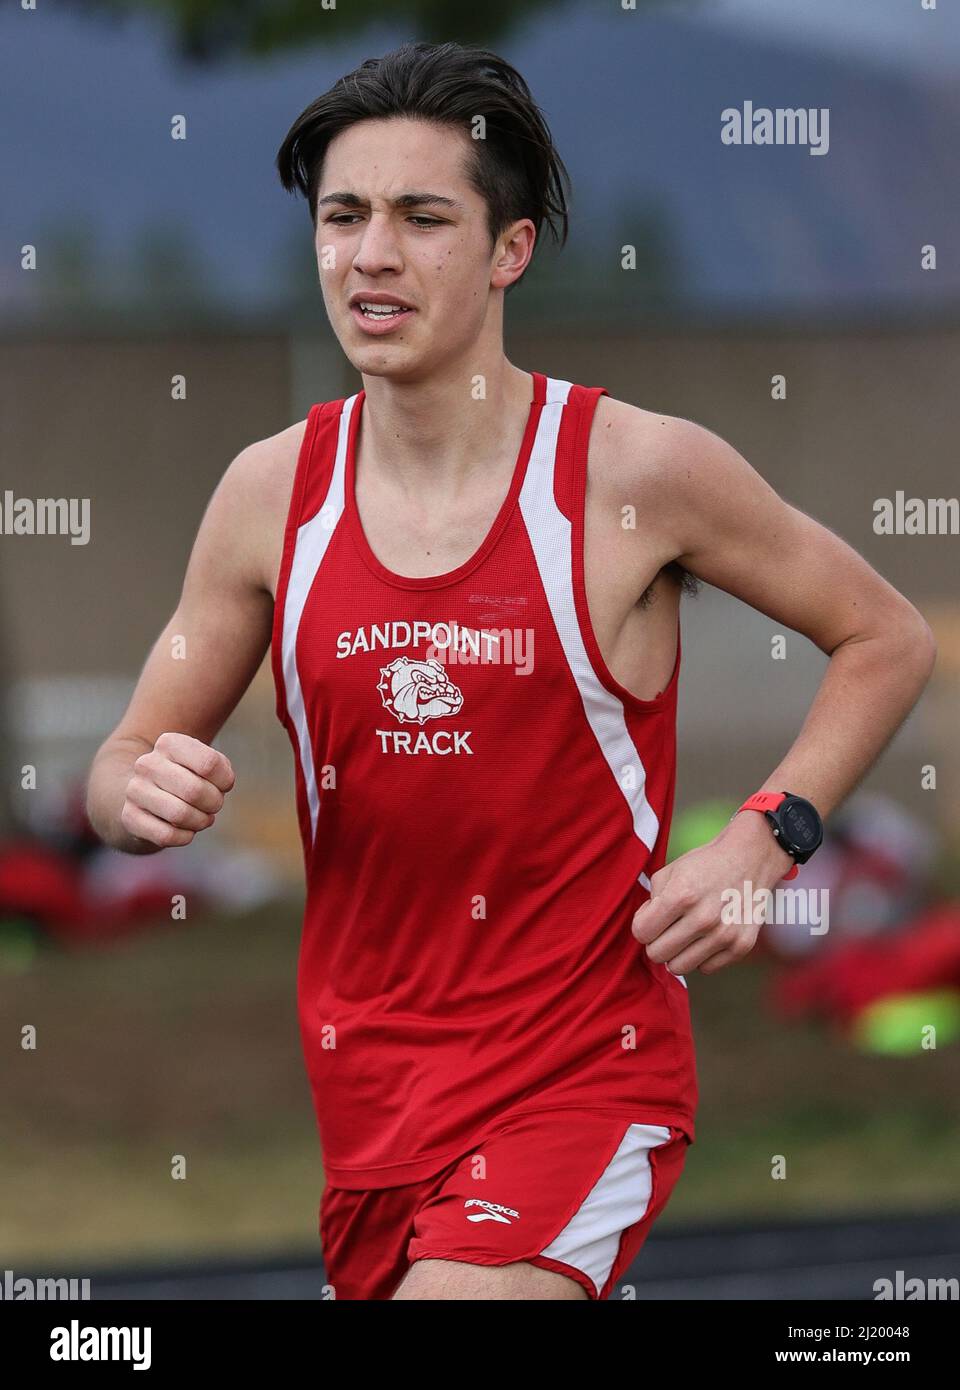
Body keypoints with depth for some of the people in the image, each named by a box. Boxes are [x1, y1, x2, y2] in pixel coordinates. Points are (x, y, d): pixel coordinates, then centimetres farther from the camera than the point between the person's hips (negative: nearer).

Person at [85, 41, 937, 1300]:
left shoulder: (636, 472, -9)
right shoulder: (273, 491, 1)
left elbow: (888, 639, 3)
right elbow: (125, 765, 9)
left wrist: (765, 840, -10)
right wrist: (142, 793, -15)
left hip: (584, 1072, -5)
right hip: (360, 1087, 5)